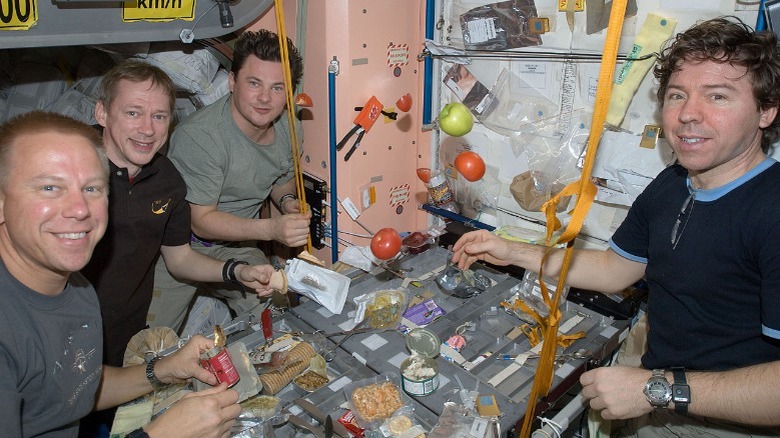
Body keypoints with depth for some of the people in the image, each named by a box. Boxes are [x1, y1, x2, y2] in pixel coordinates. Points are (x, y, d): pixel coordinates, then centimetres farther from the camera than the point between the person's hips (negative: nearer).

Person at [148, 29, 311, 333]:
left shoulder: (285, 127, -5)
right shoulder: (199, 136, -27)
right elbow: (201, 221, -25)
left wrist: (287, 201, -9)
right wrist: (271, 229, -37)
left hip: (237, 245, 6)